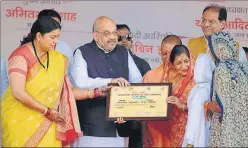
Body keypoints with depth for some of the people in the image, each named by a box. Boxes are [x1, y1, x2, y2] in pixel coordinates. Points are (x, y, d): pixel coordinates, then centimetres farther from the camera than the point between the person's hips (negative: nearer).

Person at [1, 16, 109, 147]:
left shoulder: (57, 60, 5)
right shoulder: (21, 55, -13)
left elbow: (65, 91, 5)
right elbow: (18, 92, -20)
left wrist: (94, 93, -6)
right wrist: (47, 111, -16)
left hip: (46, 123, 5)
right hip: (21, 119, -4)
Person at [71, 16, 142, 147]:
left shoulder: (124, 53, 14)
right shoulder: (83, 53, 0)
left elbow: (138, 81, 7)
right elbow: (81, 82, -15)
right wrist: (110, 81, -25)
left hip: (120, 125, 4)